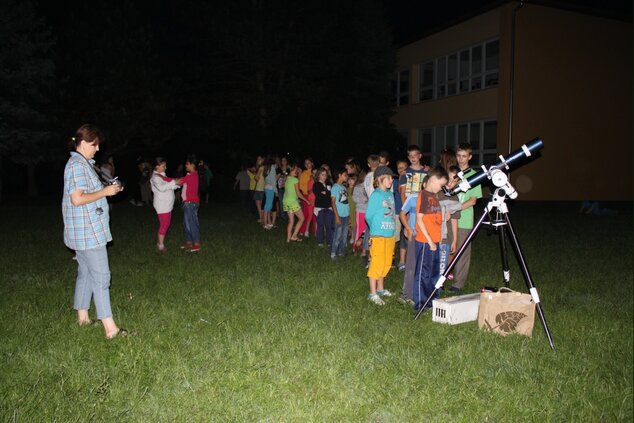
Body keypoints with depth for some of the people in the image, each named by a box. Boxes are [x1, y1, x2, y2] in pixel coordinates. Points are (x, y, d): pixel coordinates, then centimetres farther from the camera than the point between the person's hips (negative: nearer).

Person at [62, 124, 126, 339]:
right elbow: (77, 199, -23)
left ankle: (82, 316, 28)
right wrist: (104, 192, -16)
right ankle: (110, 328, -5)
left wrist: (108, 189, 8)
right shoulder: (77, 165, -16)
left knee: (86, 273, 17)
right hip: (88, 231, -10)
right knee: (101, 277, -8)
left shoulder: (82, 163, 16)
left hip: (85, 231, 10)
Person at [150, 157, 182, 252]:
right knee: (164, 225, -5)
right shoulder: (155, 177, -15)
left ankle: (159, 242, 27)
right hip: (162, 205, -9)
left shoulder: (162, 176, 15)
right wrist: (174, 182, -31)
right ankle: (161, 245, 5)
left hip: (167, 205, 9)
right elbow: (161, 187, -31)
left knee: (166, 224, 15)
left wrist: (177, 184, -1)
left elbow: (168, 186, 16)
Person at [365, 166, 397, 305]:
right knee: (377, 263, -3)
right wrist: (376, 228, 3)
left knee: (386, 263, 15)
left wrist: (392, 227, 6)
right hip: (378, 235, -7)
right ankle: (373, 293, 6)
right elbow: (369, 216, -9)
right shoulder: (376, 195, -11)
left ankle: (380, 288, 30)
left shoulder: (390, 194, 9)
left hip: (390, 235, 7)